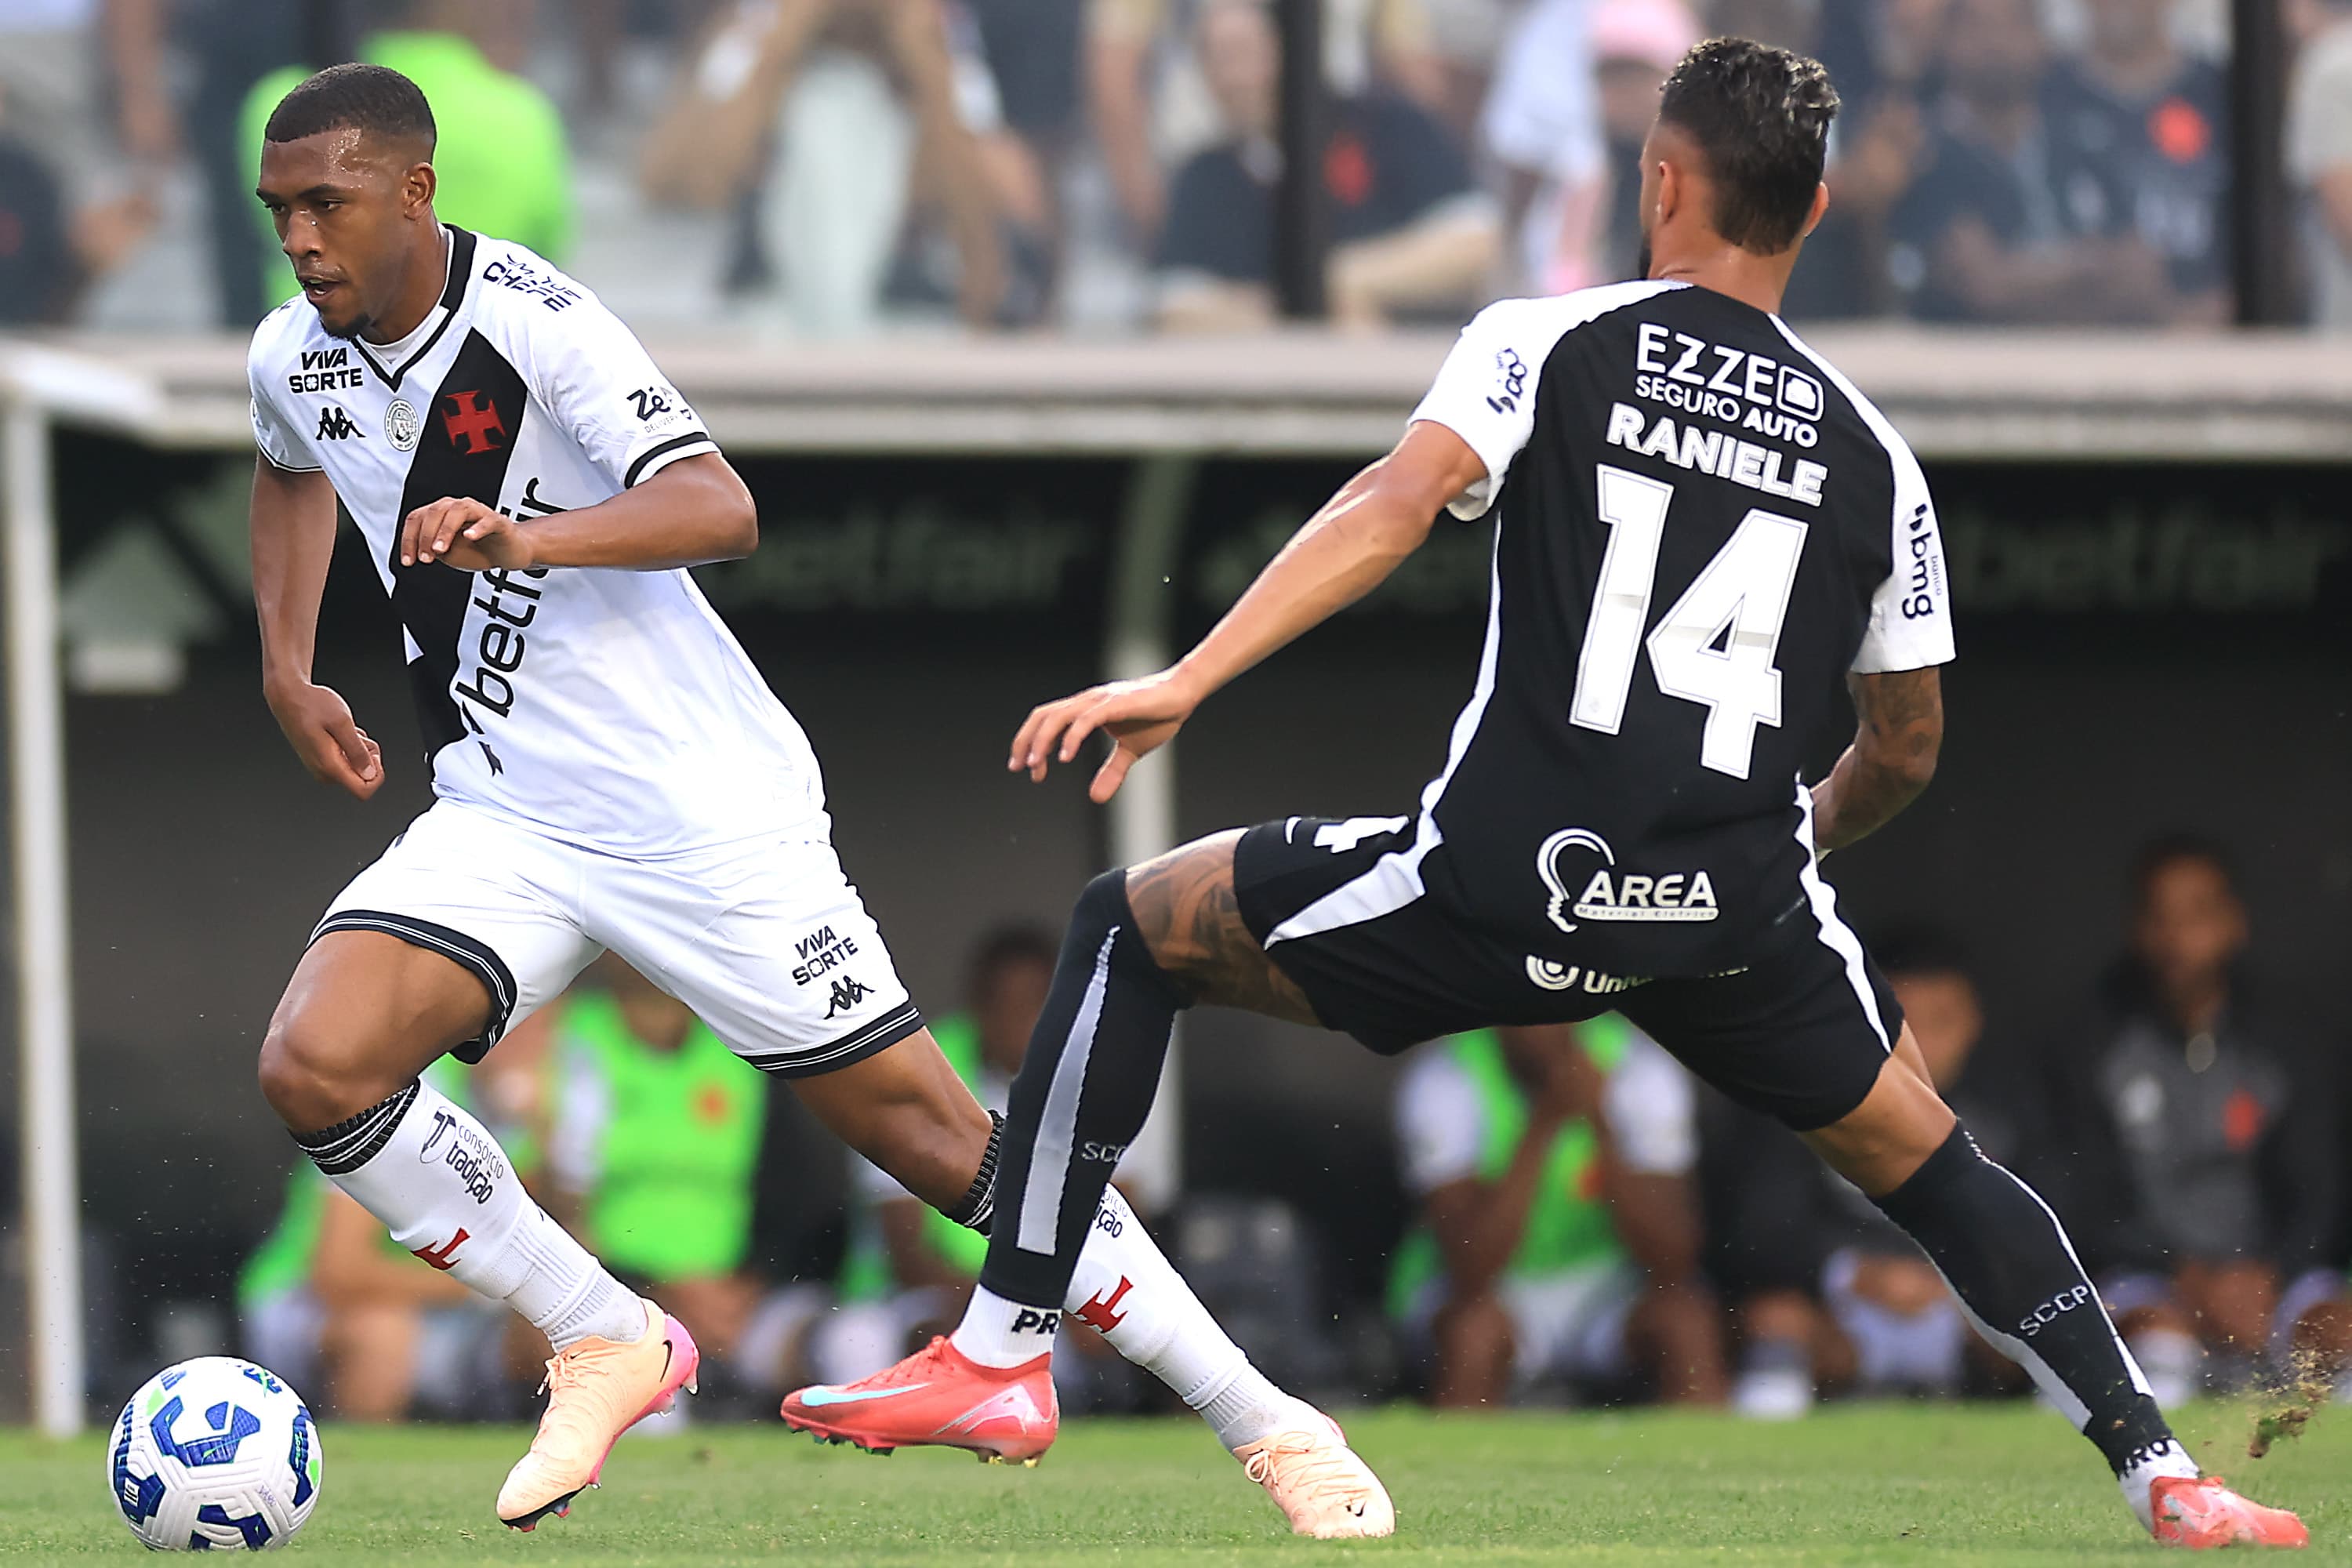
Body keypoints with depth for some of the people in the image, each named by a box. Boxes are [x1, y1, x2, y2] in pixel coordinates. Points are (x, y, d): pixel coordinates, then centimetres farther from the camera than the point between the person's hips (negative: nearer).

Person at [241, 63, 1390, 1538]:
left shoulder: (533, 319, -18)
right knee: (314, 1068, -17)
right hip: (502, 817, 6)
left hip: (703, 808, -6)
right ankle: (605, 1344, 1)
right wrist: (288, 670, 16)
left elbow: (717, 507, -32)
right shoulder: (293, 359, 3)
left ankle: (1268, 1422, 5)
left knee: (934, 1134, -5)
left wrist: (523, 537, -47)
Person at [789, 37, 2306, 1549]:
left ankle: (1000, 1355, 10)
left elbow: (1397, 501, -14)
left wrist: (1185, 681, -20)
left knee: (1132, 926, 16)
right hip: (1741, 916, 3)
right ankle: (2162, 1470, 19)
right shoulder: (1874, 455, 12)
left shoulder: (1547, 343, 4)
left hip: (1505, 885, -3)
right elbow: (1908, 752, 19)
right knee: (1930, 1162, 27)